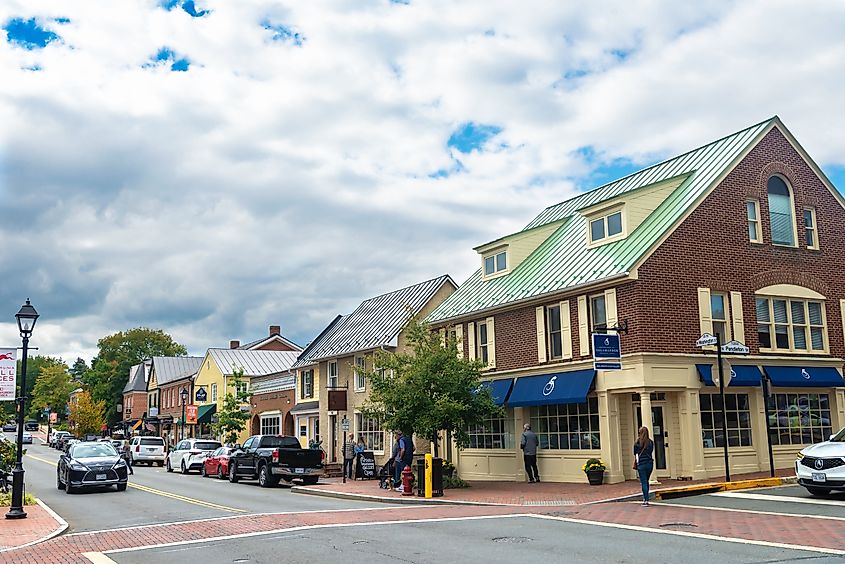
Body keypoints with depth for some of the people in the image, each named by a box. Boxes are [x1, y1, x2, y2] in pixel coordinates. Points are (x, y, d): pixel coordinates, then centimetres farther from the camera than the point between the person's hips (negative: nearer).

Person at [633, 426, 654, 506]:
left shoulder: (638, 442, -8)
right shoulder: (651, 442, 1)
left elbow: (635, 453, 1)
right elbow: (651, 452, 11)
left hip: (641, 464, -3)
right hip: (650, 463, 4)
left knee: (643, 482, -1)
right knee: (646, 481, 19)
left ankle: (646, 501, -5)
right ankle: (645, 498, 24)